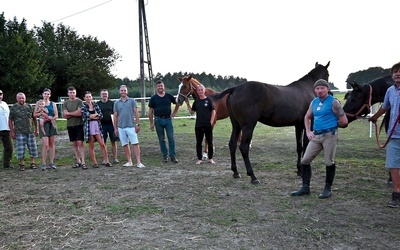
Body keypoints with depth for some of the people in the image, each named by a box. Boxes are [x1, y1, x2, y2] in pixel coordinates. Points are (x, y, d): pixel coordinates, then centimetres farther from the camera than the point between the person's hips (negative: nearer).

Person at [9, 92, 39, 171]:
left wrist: (36, 130, 9)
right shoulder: (13, 108, 3)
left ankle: (32, 163, 15)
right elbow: (10, 121, 2)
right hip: (19, 132, -2)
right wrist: (12, 132, -4)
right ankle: (22, 165, 11)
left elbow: (34, 119, 13)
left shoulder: (29, 107, 9)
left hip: (30, 131, 2)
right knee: (20, 149, 0)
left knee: (32, 148, 4)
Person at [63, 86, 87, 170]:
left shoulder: (79, 101, -2)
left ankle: (83, 162, -8)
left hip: (79, 124, -4)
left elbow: (79, 113, -14)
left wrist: (69, 113, -4)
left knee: (80, 143, -8)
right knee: (74, 144, 8)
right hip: (70, 125, 4)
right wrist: (75, 114, -8)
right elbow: (65, 115, 1)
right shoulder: (65, 103, 9)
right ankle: (78, 161, 15)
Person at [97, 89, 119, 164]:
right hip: (102, 125, 0)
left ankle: (115, 158, 9)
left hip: (111, 124, 0)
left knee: (113, 141, 2)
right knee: (103, 142, 4)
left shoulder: (112, 103, 7)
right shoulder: (97, 104, 8)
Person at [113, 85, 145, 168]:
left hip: (131, 126, -3)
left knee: (135, 143, -8)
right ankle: (129, 162, 16)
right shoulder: (116, 103, 10)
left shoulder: (132, 101, 4)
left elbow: (136, 113, 2)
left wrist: (138, 124, -5)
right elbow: (115, 116, 12)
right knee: (125, 145, 7)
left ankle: (138, 162, -6)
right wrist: (115, 128, 9)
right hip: (121, 127, 3)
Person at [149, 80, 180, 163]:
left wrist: (174, 113, 6)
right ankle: (164, 156, 17)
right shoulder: (153, 98, 1)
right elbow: (150, 111, 2)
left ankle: (173, 156, 5)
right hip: (158, 120, 0)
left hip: (168, 119, 0)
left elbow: (177, 104, 16)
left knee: (171, 138, -2)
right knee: (161, 139, 7)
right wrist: (151, 123, -3)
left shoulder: (169, 96, 3)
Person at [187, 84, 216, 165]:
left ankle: (210, 158, 19)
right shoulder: (196, 102, 8)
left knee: (210, 142, 6)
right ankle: (199, 159, 16)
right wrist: (188, 104, -2)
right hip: (198, 125, 3)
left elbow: (213, 112, -1)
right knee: (198, 143, 6)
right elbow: (191, 112, 12)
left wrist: (211, 122, -9)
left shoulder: (208, 100, -1)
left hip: (208, 125, -3)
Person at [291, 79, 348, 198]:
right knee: (305, 160, 4)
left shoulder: (333, 102, -7)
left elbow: (344, 121, -9)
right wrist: (308, 131, 12)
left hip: (329, 135, -6)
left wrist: (332, 125, 5)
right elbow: (307, 117, 24)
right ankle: (305, 188, 14)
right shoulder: (314, 102, 11)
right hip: (316, 135, 6)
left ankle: (327, 189, 16)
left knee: (329, 162, 3)